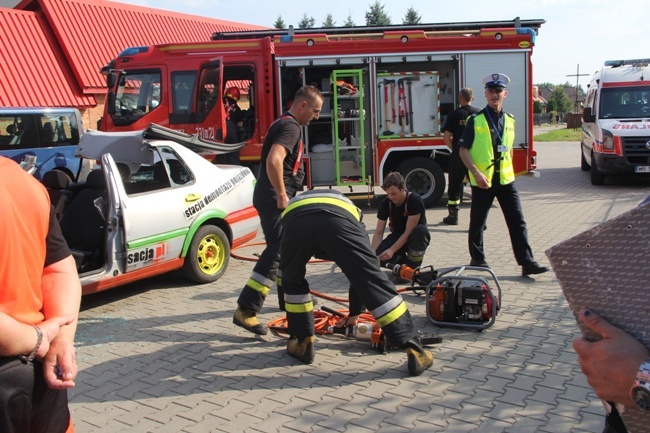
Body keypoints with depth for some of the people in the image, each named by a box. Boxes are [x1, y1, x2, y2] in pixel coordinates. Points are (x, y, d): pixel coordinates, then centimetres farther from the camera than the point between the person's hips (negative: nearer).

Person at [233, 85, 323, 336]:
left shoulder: (285, 124, 19)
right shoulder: (290, 126, -14)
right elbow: (273, 161, -30)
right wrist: (281, 195, -24)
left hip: (277, 198, 11)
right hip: (274, 199, -11)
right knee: (277, 250, -16)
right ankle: (246, 310, -19)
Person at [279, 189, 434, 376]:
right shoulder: (351, 210, 46)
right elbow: (363, 271, 47)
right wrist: (355, 312, 58)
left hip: (295, 219, 1)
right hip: (339, 219, 0)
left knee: (292, 280, 28)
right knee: (374, 282, 7)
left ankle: (302, 343, 31)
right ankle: (414, 349, 4)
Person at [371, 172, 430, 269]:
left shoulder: (415, 201, -25)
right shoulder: (385, 203, -12)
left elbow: (409, 231, -27)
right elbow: (378, 232, -12)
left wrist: (392, 250, -35)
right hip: (397, 236, 3)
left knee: (420, 230, -40)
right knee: (379, 257, -26)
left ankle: (414, 266, -16)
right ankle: (403, 260, 8)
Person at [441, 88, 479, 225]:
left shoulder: (454, 115, -5)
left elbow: (446, 138, -7)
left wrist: (454, 149, 7)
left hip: (458, 155, -2)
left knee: (455, 186, 11)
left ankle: (453, 216, 17)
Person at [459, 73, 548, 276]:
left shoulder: (509, 120, 10)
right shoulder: (476, 120, -5)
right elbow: (463, 150, -7)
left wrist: (508, 170, 17)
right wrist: (476, 173, -17)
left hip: (505, 179, 4)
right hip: (482, 180, -4)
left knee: (517, 221, -1)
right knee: (478, 221, 7)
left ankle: (526, 262, 1)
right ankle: (477, 258, 22)